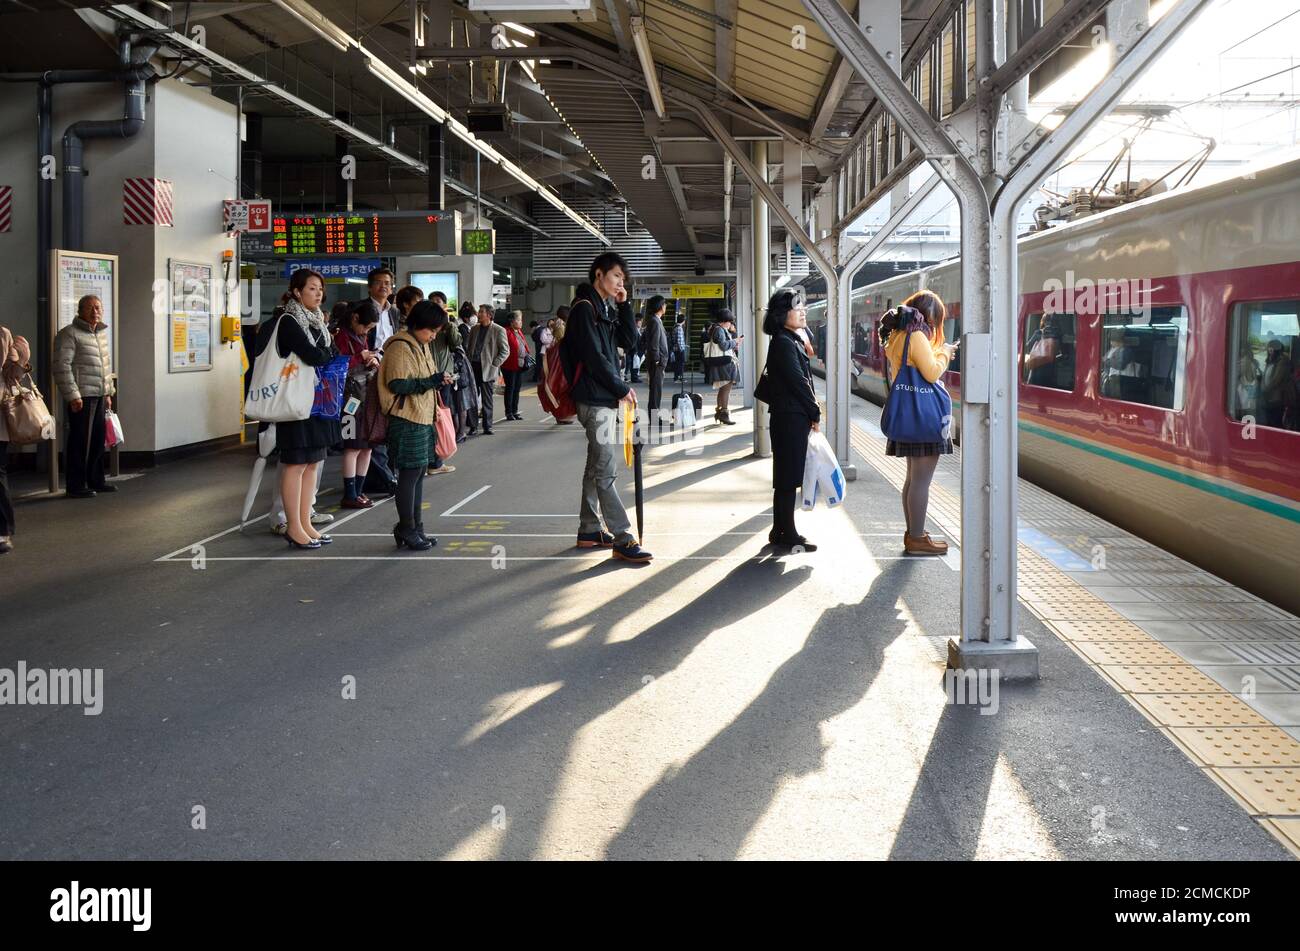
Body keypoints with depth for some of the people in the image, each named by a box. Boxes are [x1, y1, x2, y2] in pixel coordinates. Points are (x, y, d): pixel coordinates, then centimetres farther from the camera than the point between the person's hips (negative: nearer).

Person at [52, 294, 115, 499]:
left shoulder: (102, 333, 16)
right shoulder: (69, 334, -10)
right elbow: (62, 366, -16)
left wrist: (108, 392, 20)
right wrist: (72, 395, -20)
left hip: (98, 397, 8)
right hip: (81, 397, -8)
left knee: (97, 439, 14)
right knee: (80, 441, -4)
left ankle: (96, 481, 24)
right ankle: (76, 486, 3)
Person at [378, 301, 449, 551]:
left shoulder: (422, 346, 17)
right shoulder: (401, 347, -14)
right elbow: (396, 384, -21)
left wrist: (438, 381, 10)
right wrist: (430, 382, -22)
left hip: (423, 419, 10)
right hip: (407, 420, -10)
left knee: (418, 473, 13)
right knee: (410, 474, -4)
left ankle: (415, 528, 21)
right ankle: (407, 529, 4)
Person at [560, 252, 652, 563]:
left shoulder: (607, 309, 17)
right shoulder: (584, 307, -10)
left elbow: (630, 343, 10)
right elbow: (594, 357, -16)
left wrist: (624, 306, 2)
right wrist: (622, 389, -11)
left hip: (607, 398, 10)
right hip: (595, 399, -10)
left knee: (596, 467, 13)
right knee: (605, 470, -10)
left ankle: (589, 530, 21)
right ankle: (622, 539, -13)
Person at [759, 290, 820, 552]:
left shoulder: (790, 341, 16)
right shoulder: (784, 343, -15)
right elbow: (798, 381, -17)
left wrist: (811, 412, 11)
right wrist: (815, 413, -9)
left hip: (791, 417, 10)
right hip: (791, 418, -10)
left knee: (787, 477, 14)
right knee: (788, 476, -4)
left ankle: (781, 531, 21)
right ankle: (786, 534, 1)